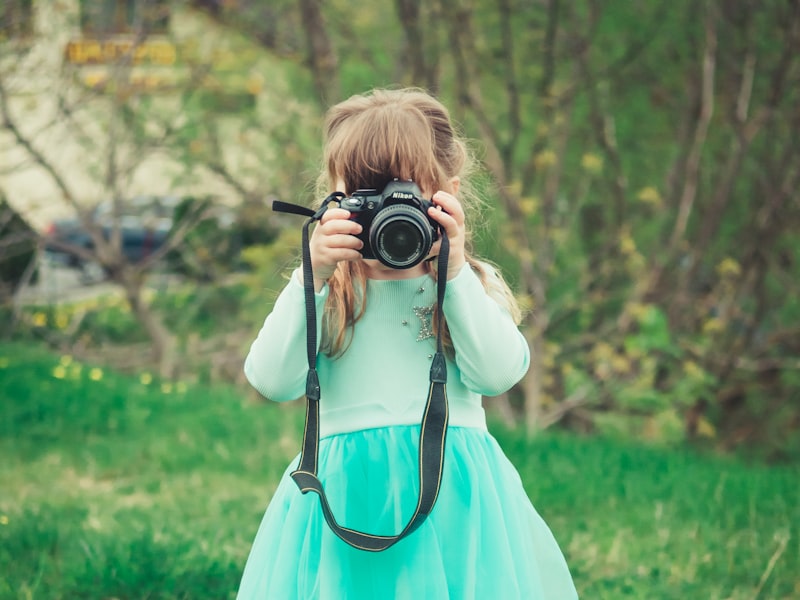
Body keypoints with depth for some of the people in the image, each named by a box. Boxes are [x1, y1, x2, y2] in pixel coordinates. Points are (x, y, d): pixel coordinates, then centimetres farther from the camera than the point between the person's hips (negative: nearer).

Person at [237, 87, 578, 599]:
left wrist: (453, 271, -11)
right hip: (349, 494, 0)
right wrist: (312, 279, -12)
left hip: (455, 497, 0)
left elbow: (497, 374, -8)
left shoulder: (475, 284, 9)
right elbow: (272, 381, -6)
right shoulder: (320, 291, 9)